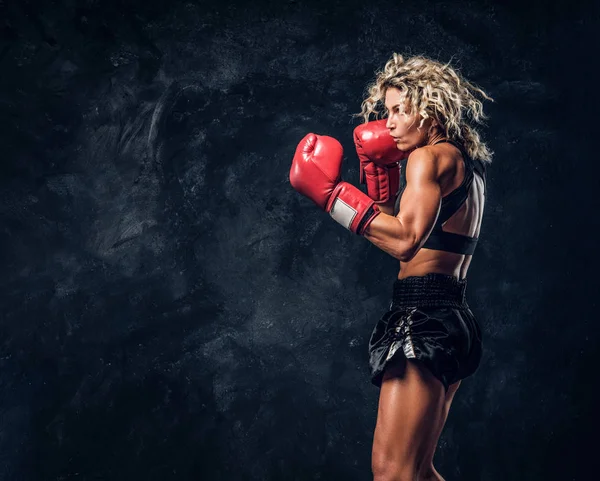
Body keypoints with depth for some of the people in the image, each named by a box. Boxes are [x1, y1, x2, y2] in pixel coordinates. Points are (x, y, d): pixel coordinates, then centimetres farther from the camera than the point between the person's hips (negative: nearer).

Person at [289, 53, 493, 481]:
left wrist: (330, 192, -17)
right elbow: (399, 230, 25)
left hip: (424, 317, -11)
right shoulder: (465, 164, 20)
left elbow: (405, 240, -22)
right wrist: (380, 169, 17)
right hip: (452, 317, 11)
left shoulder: (432, 156, -8)